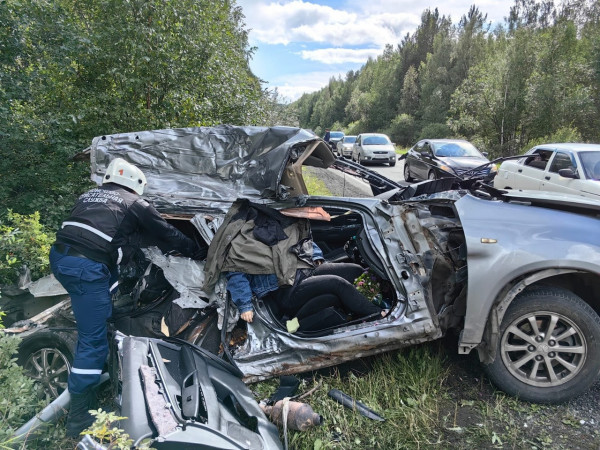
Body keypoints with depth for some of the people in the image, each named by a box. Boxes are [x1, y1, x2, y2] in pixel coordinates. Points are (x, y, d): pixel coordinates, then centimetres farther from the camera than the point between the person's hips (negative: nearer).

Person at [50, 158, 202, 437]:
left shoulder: (89, 195, 24)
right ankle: (79, 418, 8)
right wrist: (197, 252, 30)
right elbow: (168, 235, 15)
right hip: (86, 267, -8)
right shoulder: (136, 204, 7)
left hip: (58, 256, 8)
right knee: (93, 341, 0)